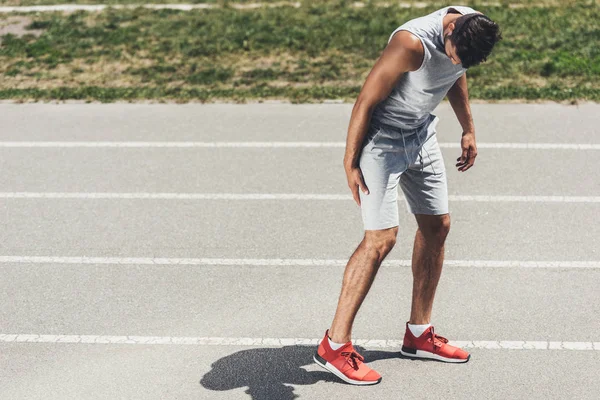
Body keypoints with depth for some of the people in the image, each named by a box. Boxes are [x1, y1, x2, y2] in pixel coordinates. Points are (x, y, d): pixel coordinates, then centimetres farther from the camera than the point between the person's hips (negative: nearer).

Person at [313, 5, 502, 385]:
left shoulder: (474, 27, -6)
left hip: (422, 135, 8)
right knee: (382, 238, -14)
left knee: (438, 226, 8)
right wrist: (351, 163, -17)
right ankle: (335, 346, -4)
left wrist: (469, 130, 20)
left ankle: (419, 334, 22)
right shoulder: (413, 43, -30)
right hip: (381, 138, -8)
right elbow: (366, 101, -22)